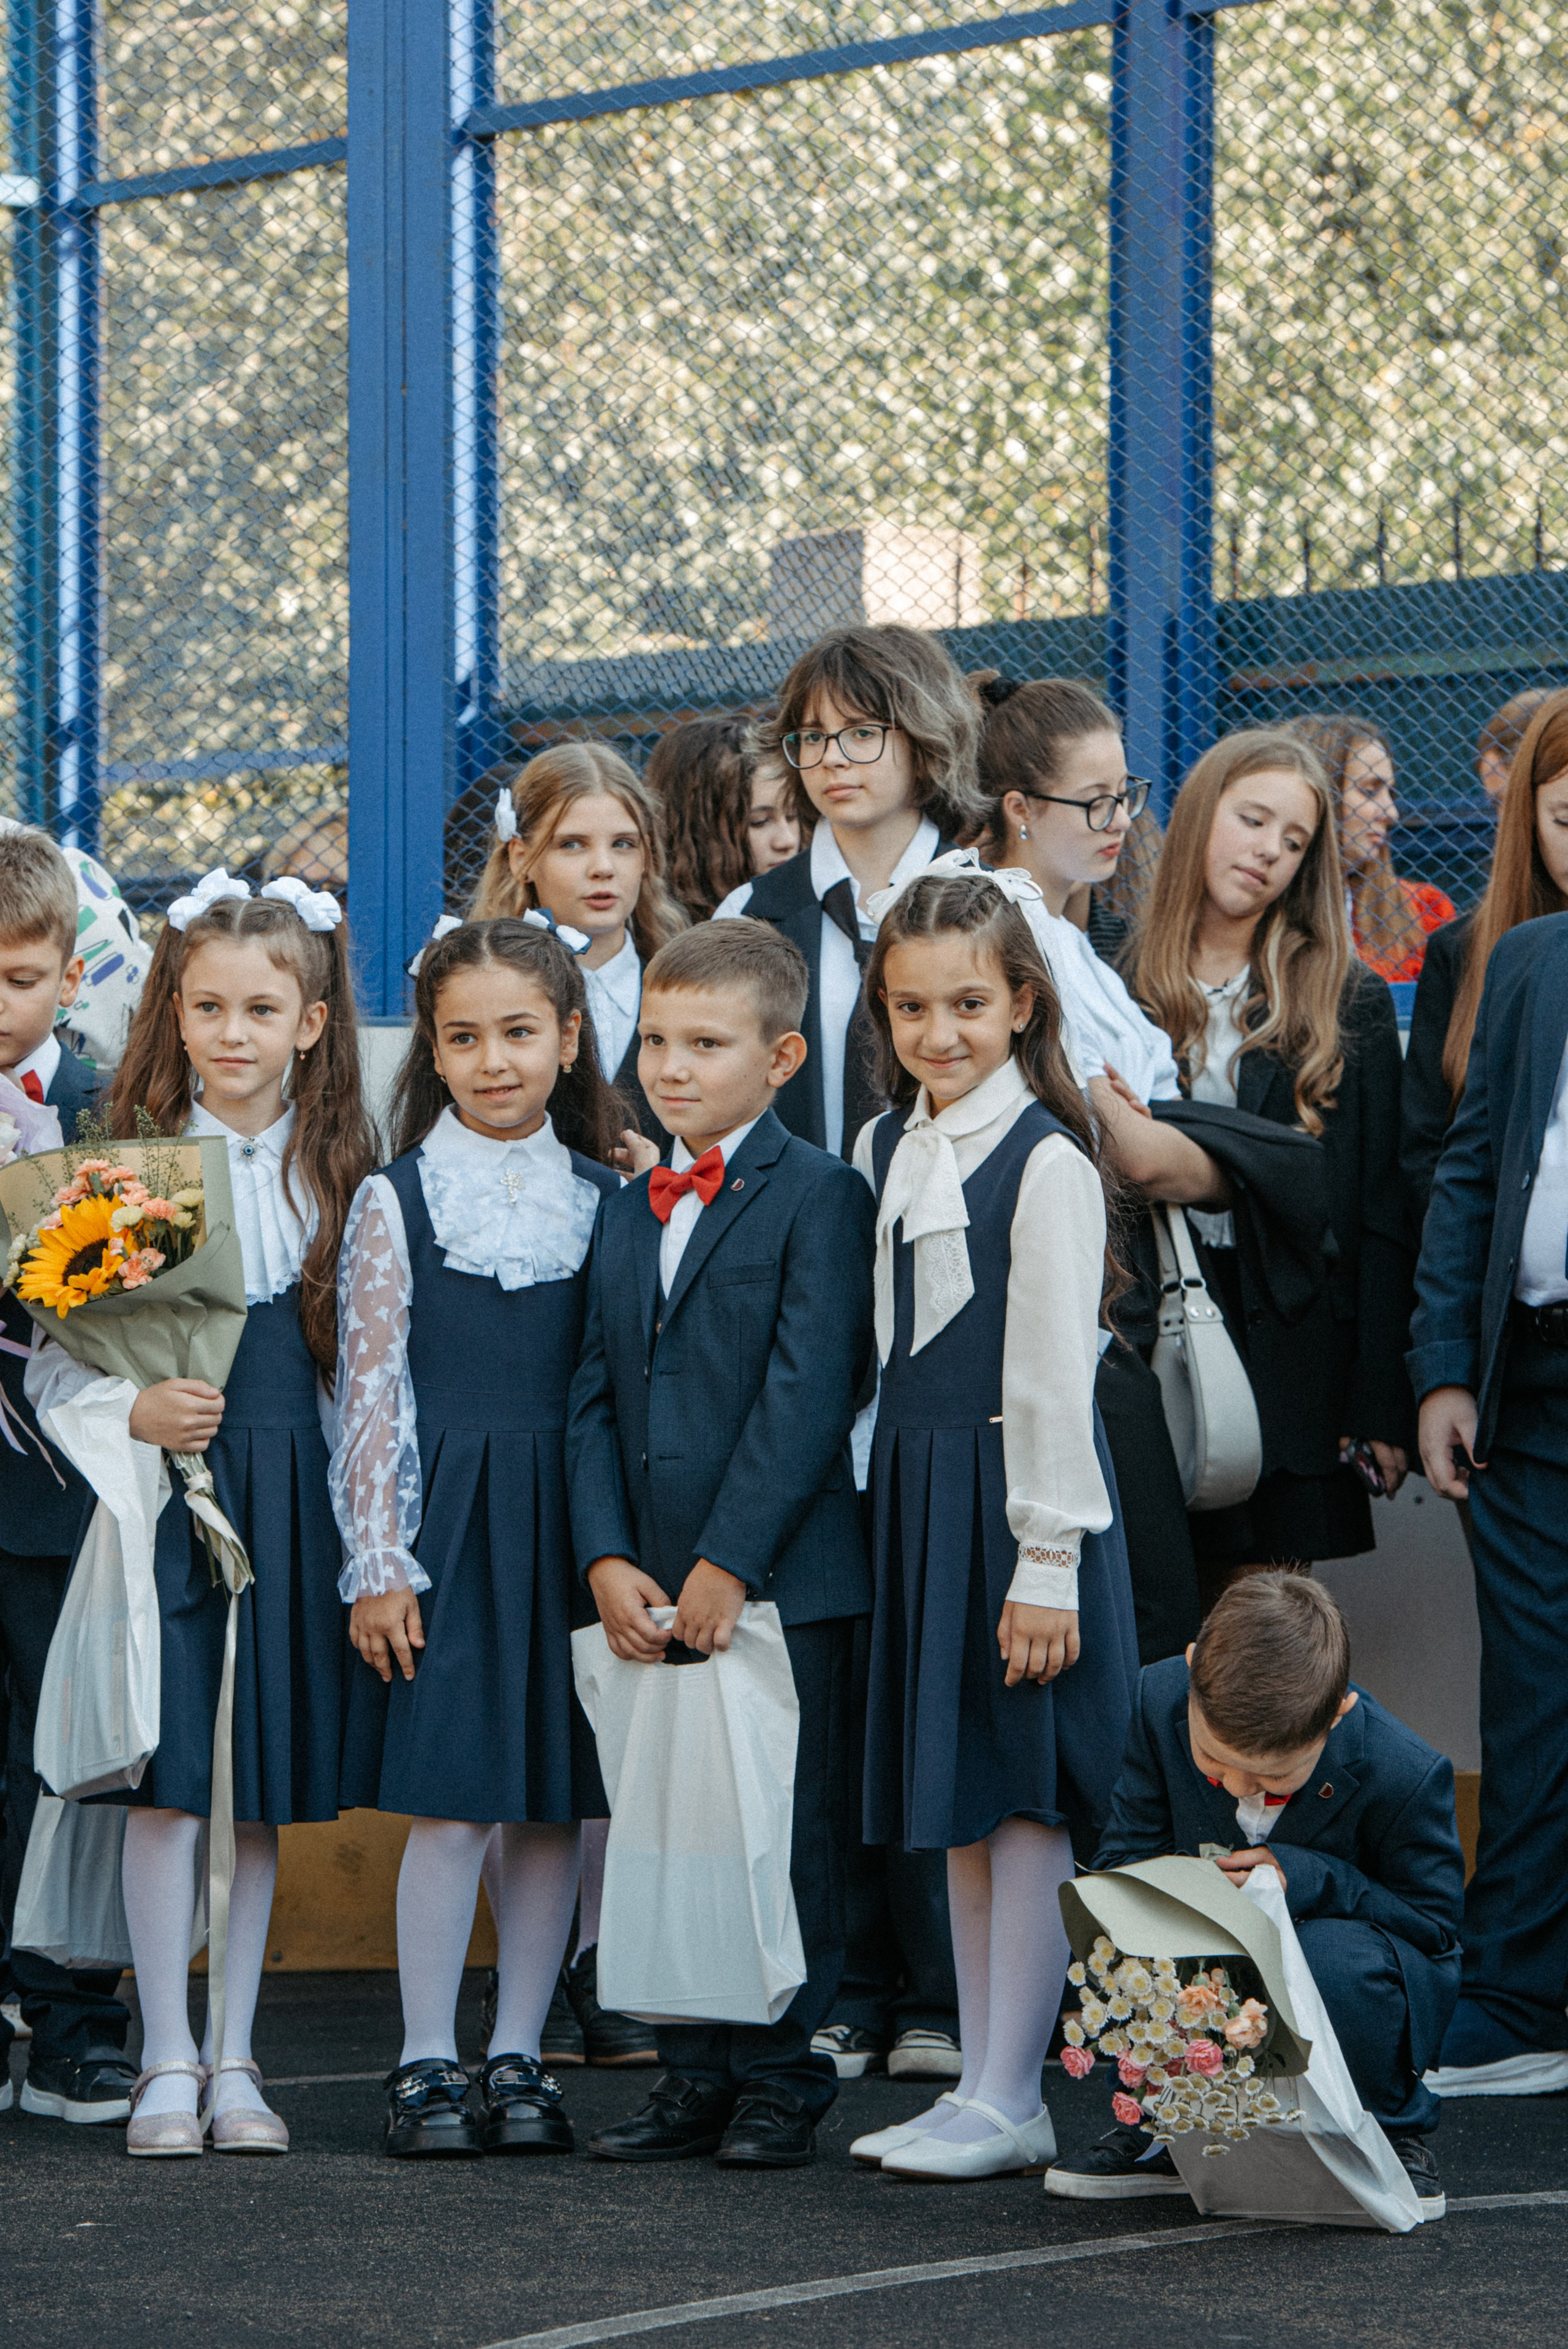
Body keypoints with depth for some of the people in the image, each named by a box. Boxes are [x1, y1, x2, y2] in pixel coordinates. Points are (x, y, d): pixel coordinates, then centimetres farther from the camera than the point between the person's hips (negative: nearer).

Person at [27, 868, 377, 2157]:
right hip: (160, 1494, -2)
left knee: (262, 1790, 6)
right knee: (167, 1785, -5)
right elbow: (52, 1359, -1)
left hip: (289, 1503, 2)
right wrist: (134, 1411, -19)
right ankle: (167, 2063, 3)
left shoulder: (343, 1180, 5)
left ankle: (235, 2060, 13)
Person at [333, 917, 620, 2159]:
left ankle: (520, 2057, 13)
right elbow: (372, 1389, 0)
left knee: (555, 1803, 4)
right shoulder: (397, 1200, 1)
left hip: (571, 1523, 2)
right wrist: (378, 1562, -5)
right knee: (448, 1804, -5)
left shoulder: (609, 1201, 7)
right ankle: (427, 2063, 4)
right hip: (445, 1528, -2)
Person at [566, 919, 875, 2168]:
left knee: (788, 1835, -1)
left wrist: (729, 1564, -16)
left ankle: (782, 2077, 8)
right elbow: (595, 1400, 12)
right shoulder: (629, 1211, 15)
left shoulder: (819, 1196, -5)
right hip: (651, 1593, 6)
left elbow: (808, 1394, -12)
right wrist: (609, 1561, -2)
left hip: (785, 1582, -6)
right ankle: (694, 2074, 16)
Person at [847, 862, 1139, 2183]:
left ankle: (1010, 2104, 0)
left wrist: (1047, 1565, -16)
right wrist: (897, 1508, 11)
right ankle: (980, 2086, 16)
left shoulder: (1046, 1164, -12)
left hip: (1018, 1494, -8)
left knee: (1025, 1798, -3)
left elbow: (1054, 1378, -14)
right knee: (956, 1804, 10)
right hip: (915, 1490, 8)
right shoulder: (885, 1154, 10)